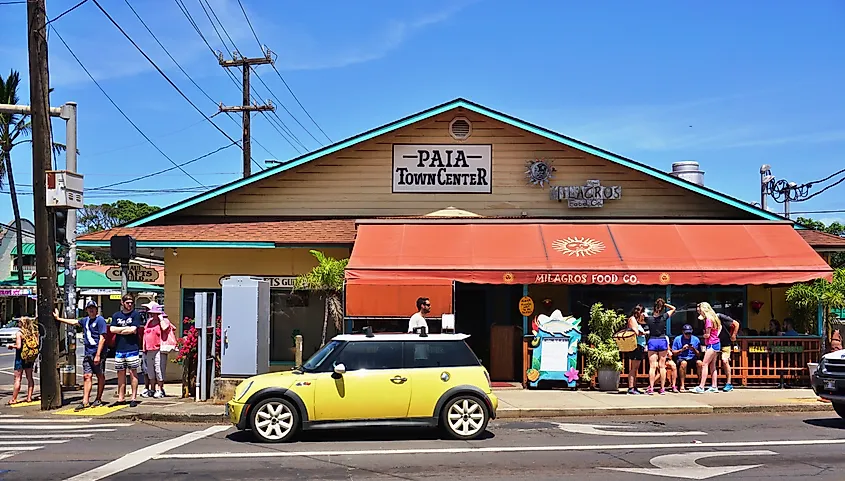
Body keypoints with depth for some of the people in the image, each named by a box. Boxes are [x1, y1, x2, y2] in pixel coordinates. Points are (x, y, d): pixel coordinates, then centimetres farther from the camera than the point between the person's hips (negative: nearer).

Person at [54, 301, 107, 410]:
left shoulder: (100, 320, -8)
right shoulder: (85, 320, 15)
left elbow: (102, 338, -13)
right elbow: (74, 322, 34)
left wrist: (98, 355, -18)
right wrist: (58, 318, 40)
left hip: (97, 353, -7)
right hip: (87, 353, 7)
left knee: (100, 376, 5)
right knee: (87, 376, 0)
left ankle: (98, 399, 13)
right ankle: (85, 401, -3)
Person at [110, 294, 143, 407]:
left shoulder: (135, 315, 2)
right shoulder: (116, 315, 13)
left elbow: (133, 330, -10)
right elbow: (112, 329, 1)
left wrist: (119, 330, 0)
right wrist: (127, 328, -5)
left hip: (132, 348, -4)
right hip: (119, 348, 4)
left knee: (133, 372, -2)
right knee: (121, 373, 6)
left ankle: (134, 397, 0)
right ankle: (121, 398, 12)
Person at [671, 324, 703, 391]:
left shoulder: (696, 339, 8)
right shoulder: (677, 339, 3)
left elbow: (699, 354, 6)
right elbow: (673, 353, 1)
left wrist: (694, 350, -13)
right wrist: (682, 350, -13)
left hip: (693, 359, 2)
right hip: (681, 359, -2)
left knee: (699, 362, -30)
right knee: (683, 363, -37)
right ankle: (682, 385, -31)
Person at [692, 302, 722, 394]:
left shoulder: (708, 320, -15)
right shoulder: (713, 318, 13)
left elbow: (707, 335, -14)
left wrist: (704, 335, 6)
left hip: (712, 344, -10)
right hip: (716, 344, 10)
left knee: (705, 364, -11)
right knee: (712, 366, 11)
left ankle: (701, 387, -16)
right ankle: (714, 386, 12)